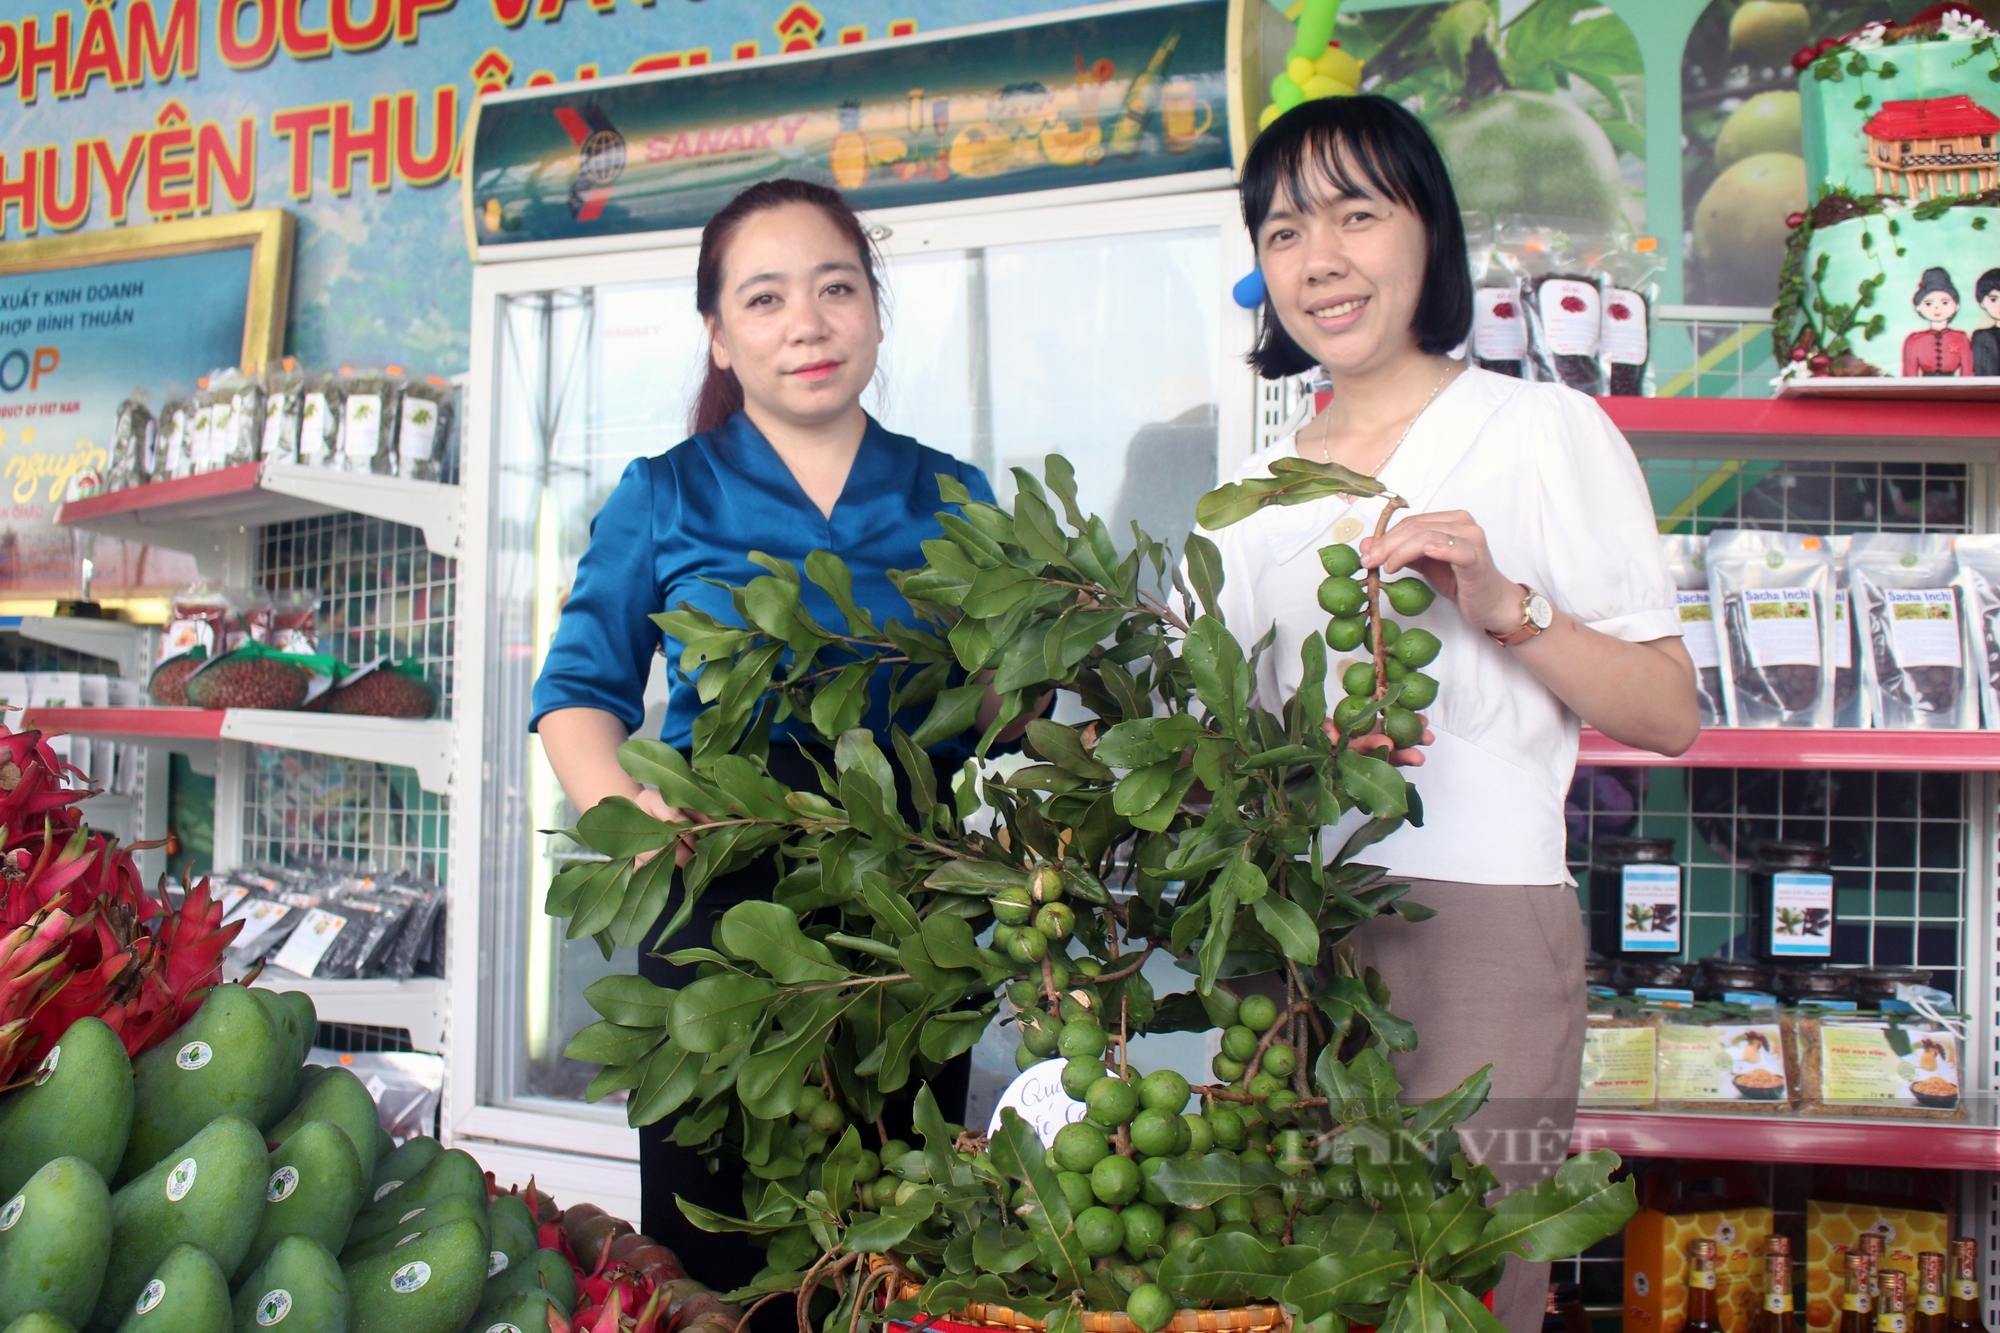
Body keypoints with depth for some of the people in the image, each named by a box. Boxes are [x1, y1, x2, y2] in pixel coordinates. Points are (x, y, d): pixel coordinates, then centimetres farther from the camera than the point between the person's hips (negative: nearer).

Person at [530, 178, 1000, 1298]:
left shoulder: (950, 497, 12)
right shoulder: (667, 497, 8)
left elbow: (1005, 701, 12)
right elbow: (581, 693, 7)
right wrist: (623, 804, -12)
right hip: (724, 885, -1)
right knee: (706, 1250, 2)